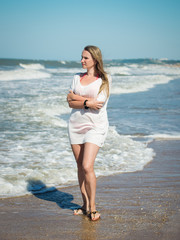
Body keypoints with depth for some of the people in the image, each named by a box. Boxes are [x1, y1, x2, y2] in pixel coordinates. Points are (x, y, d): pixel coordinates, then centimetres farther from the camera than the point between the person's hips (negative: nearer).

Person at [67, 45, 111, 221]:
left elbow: (98, 103, -15)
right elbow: (70, 103, 2)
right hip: (76, 124, 5)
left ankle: (92, 207, -1)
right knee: (80, 166, 8)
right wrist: (88, 102, -14)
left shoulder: (105, 79, -3)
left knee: (87, 167, -15)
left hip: (95, 126, -5)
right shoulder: (77, 78, 10)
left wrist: (75, 97, -7)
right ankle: (85, 204, 20)